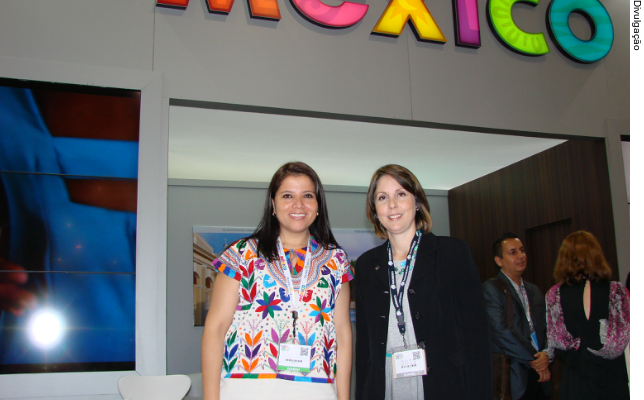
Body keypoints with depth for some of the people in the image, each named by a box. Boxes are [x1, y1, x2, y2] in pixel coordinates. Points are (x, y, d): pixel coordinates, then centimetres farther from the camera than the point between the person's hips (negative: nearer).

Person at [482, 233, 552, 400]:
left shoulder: (534, 291, 16)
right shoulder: (491, 288, -7)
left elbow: (547, 329, 11)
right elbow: (501, 331, -15)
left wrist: (547, 355, -8)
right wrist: (534, 358, -11)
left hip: (540, 376, 6)